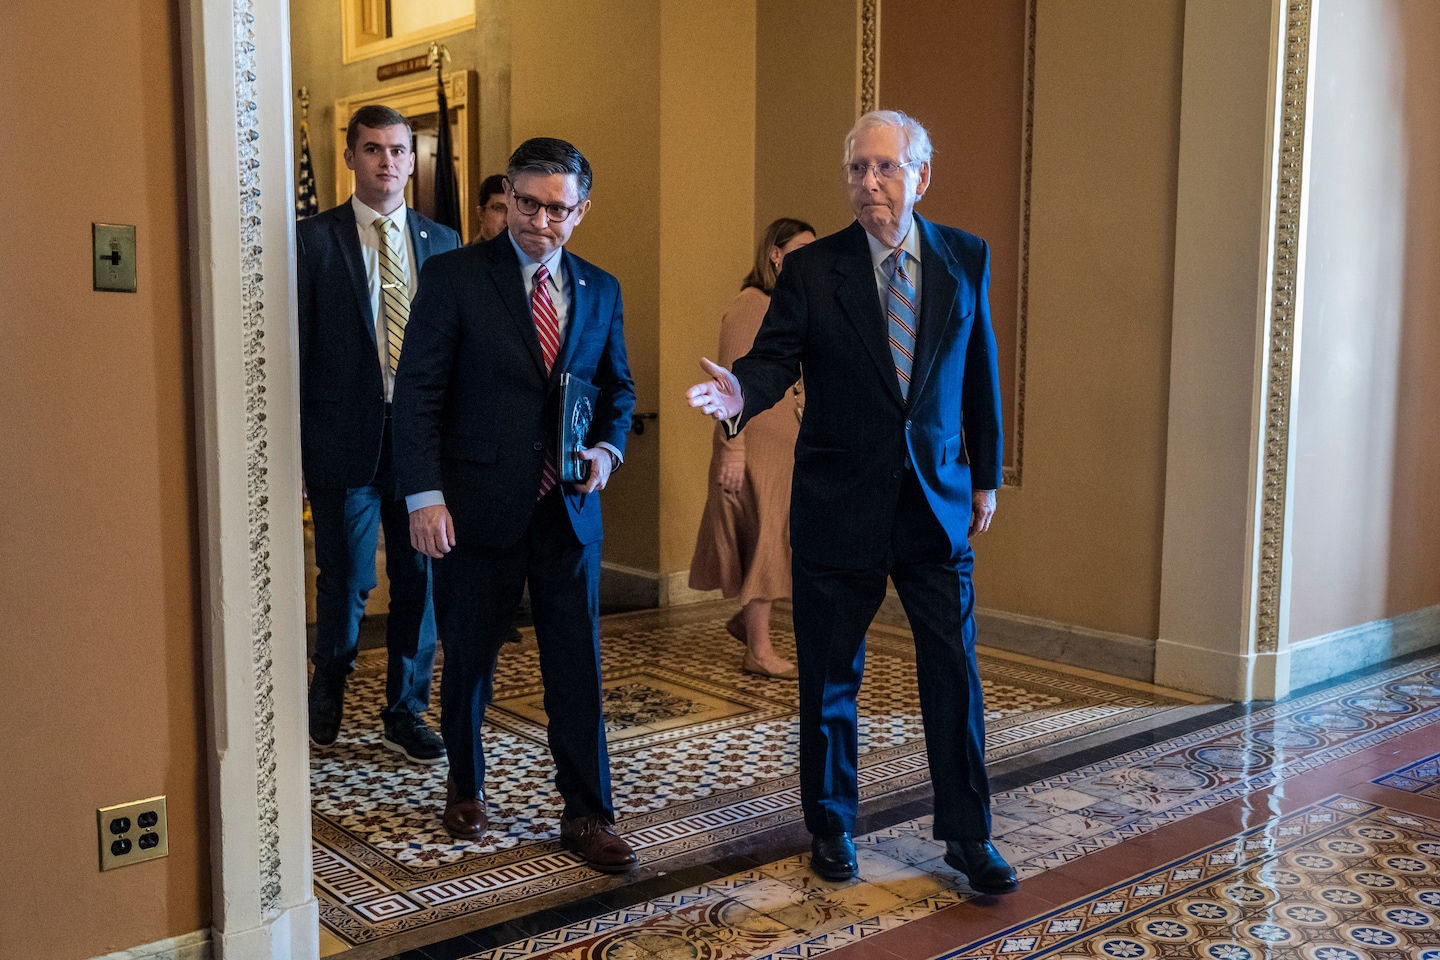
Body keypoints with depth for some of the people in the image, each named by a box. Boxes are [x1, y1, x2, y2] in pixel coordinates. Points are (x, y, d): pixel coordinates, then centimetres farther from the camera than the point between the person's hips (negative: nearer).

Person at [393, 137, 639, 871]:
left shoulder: (600, 291, 8)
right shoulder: (453, 277, -4)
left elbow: (617, 387, 18)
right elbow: (418, 394, -8)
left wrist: (608, 448, -2)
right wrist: (424, 496, -16)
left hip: (568, 507, 3)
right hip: (477, 504, -2)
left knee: (577, 664, 3)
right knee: (469, 657, 12)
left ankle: (587, 815, 15)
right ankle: (465, 786, 35)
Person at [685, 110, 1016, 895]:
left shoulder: (967, 258, 4)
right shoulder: (811, 269, -3)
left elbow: (980, 372, 9)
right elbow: (775, 358, -9)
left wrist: (985, 476, 10)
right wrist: (739, 393, -32)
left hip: (937, 499, 2)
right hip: (838, 502, -1)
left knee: (954, 671, 4)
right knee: (828, 677, 9)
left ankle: (967, 836, 21)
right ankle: (830, 826, 29)